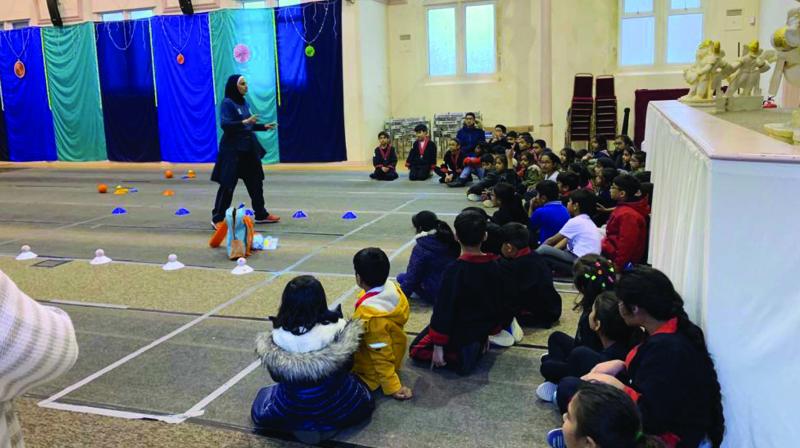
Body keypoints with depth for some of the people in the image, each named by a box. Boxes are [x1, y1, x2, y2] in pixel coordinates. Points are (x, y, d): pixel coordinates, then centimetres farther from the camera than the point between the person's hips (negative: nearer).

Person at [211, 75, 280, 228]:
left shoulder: (243, 102, 11)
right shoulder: (227, 103, -11)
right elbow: (225, 124, -23)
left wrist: (264, 127, 12)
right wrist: (245, 122, -32)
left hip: (248, 148, 8)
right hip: (233, 149, -8)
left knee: (255, 181, 13)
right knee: (228, 184, -3)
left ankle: (261, 215, 25)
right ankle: (217, 218, 7)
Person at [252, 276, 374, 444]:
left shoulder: (277, 336, -22)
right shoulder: (337, 329, -25)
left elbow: (276, 376, -6)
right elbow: (347, 365, -8)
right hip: (337, 408, 1)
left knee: (265, 394, 31)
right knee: (365, 400, 32)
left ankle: (302, 424, 9)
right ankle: (327, 423, 10)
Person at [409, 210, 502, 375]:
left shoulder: (454, 271, -26)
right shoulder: (495, 267, -7)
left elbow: (444, 309, -23)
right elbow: (498, 302, 6)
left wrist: (438, 346, -15)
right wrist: (489, 332, 21)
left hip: (460, 331, -7)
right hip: (484, 329, 7)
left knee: (417, 350, 11)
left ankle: (459, 355, -8)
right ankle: (477, 346, 9)